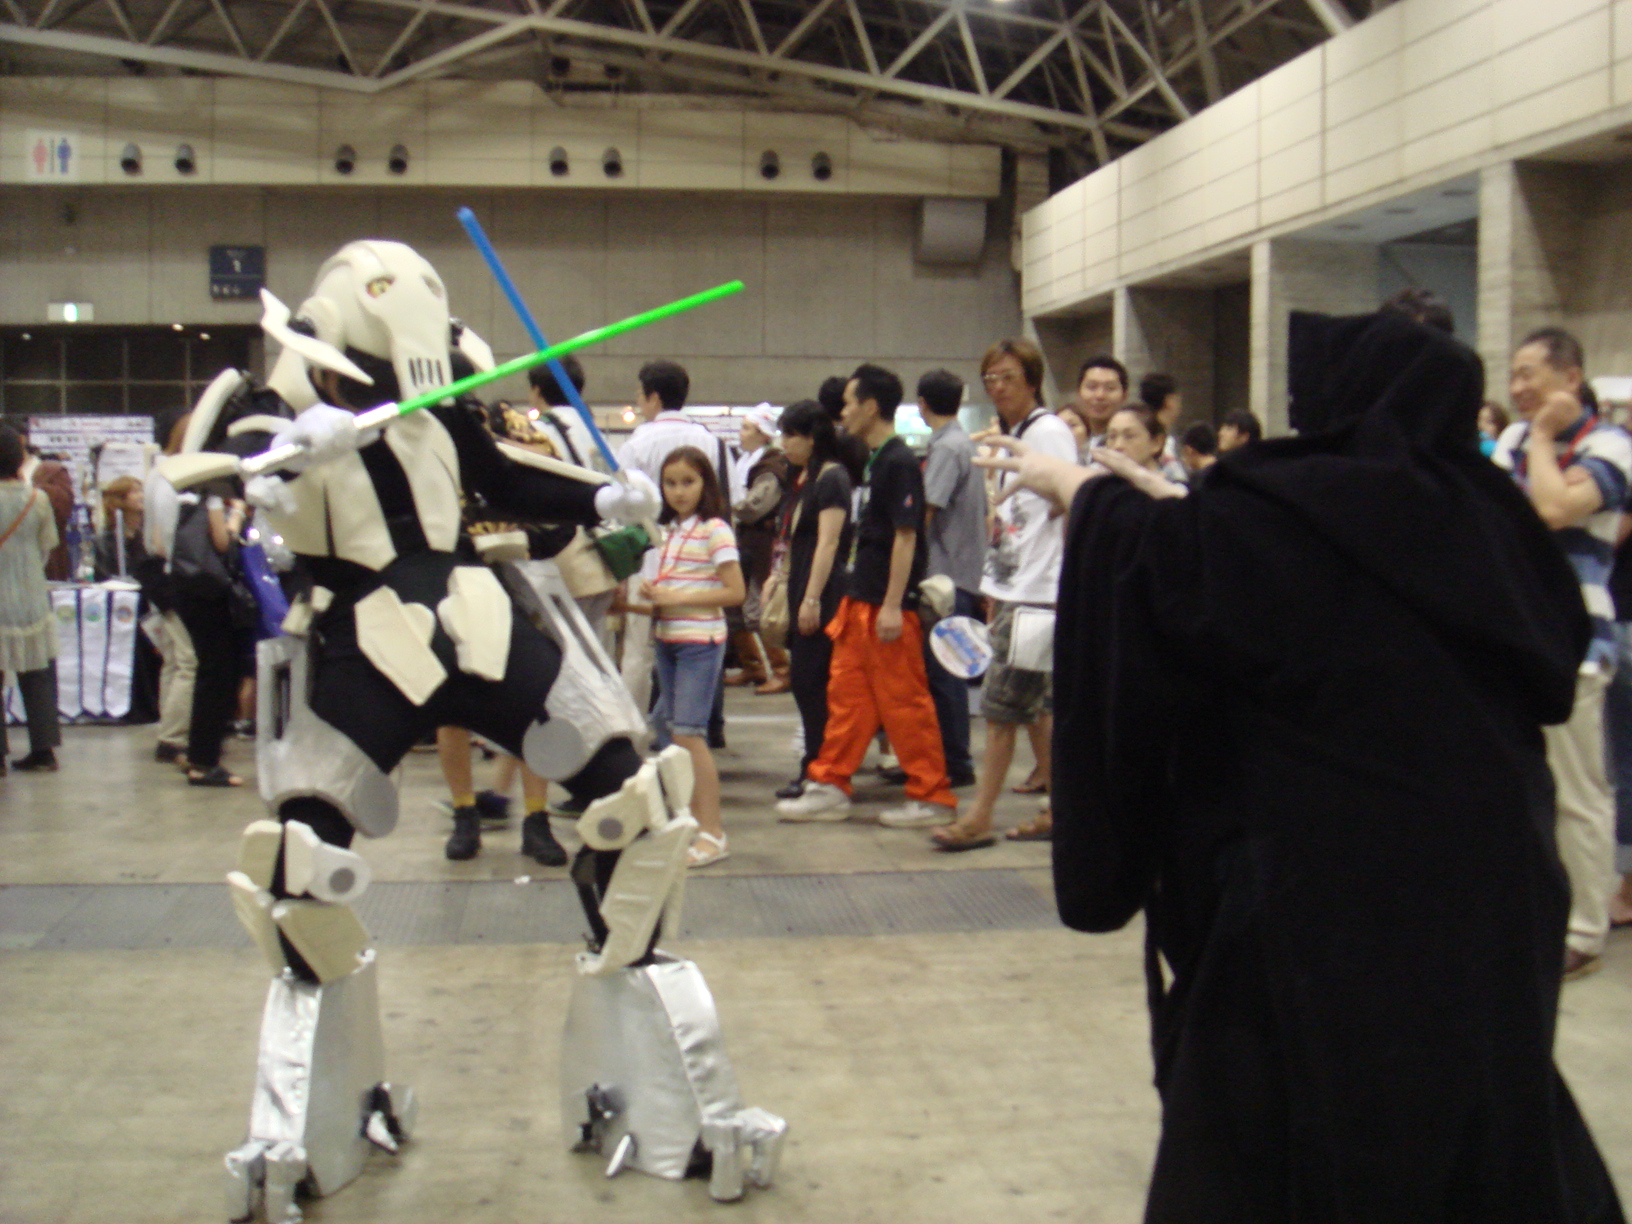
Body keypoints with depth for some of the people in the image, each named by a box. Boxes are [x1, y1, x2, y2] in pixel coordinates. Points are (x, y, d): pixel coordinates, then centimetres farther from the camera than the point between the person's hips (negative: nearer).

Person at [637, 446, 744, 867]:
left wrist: (675, 598, -18)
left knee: (688, 733, -11)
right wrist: (652, 594, -3)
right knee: (669, 731, 10)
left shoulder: (715, 531, -10)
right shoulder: (669, 531, 13)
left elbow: (734, 592, -14)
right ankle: (691, 819, 22)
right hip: (668, 640, 8)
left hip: (700, 642, -8)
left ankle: (712, 833, -6)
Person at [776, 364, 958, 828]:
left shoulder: (899, 463, -15)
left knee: (904, 702, -3)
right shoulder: (873, 461, 14)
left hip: (888, 605, -9)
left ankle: (933, 798, 6)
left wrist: (893, 605, -22)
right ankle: (830, 788, 18)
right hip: (861, 599, 9)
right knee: (846, 693, 11)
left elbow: (906, 535, -19)